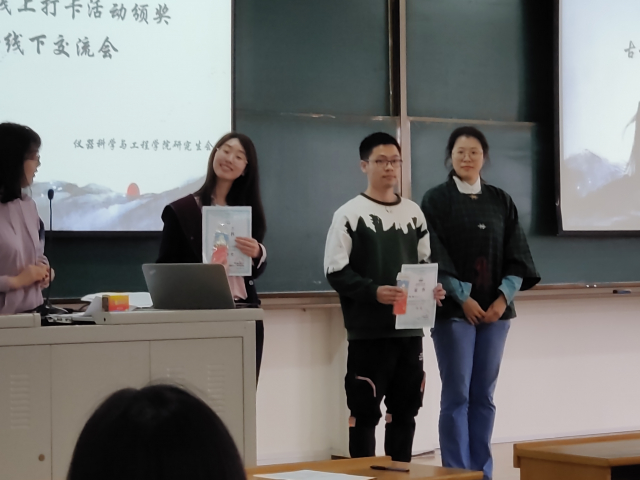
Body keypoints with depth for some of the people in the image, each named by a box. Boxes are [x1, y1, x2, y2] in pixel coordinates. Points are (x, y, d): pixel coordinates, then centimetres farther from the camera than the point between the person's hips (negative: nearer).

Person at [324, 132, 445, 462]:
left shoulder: (414, 213, 11)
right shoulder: (349, 214, -4)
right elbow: (336, 272, -8)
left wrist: (431, 289, -4)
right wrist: (373, 291, -23)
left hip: (409, 328, 5)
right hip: (368, 331, -5)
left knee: (405, 410, 11)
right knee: (364, 411, -2)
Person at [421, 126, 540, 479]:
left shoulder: (501, 201, 11)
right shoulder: (436, 200, -1)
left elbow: (517, 254, 7)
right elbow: (435, 257, -7)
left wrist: (504, 297, -7)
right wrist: (464, 298, -13)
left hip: (495, 309, 4)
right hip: (454, 309, -4)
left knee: (484, 395, 6)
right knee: (456, 395, -5)